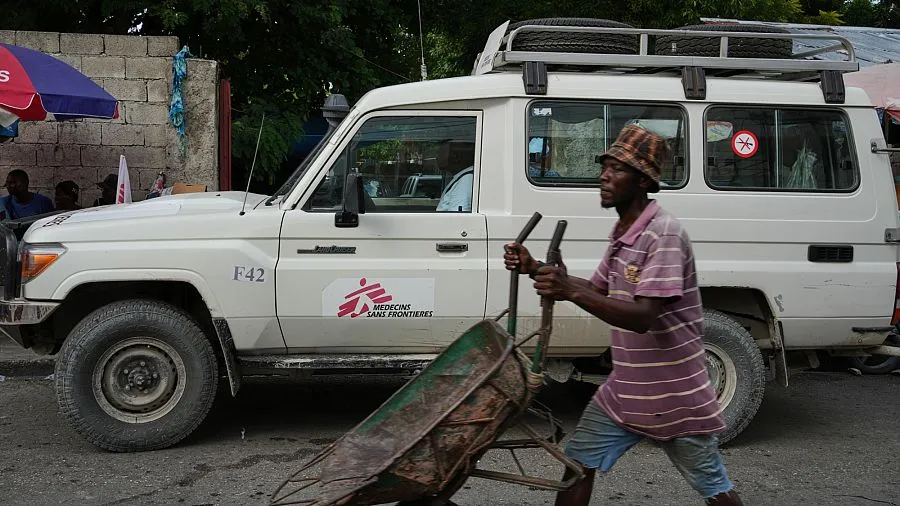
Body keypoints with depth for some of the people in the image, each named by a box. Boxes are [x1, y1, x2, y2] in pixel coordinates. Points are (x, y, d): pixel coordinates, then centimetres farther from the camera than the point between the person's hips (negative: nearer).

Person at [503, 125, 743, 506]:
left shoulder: (664, 234, -22)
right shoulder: (622, 233, 7)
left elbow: (643, 317, -30)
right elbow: (596, 291, 16)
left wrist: (570, 291, -41)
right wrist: (535, 270, 3)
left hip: (675, 396, -8)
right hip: (625, 389, 8)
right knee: (578, 462, 8)